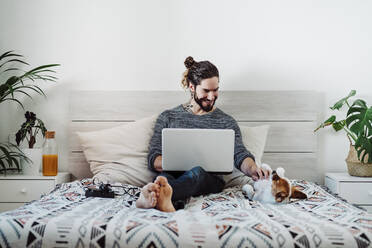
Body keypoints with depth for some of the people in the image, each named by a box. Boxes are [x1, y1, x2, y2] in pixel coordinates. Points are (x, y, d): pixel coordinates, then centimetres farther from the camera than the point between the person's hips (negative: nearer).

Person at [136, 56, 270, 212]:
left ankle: (154, 197, -66)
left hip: (210, 178, -1)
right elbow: (154, 159, 8)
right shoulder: (167, 117, 16)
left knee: (197, 172, -37)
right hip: (174, 175, 1)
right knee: (165, 176, -35)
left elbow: (239, 154, 2)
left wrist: (253, 169, -23)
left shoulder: (226, 122, 16)